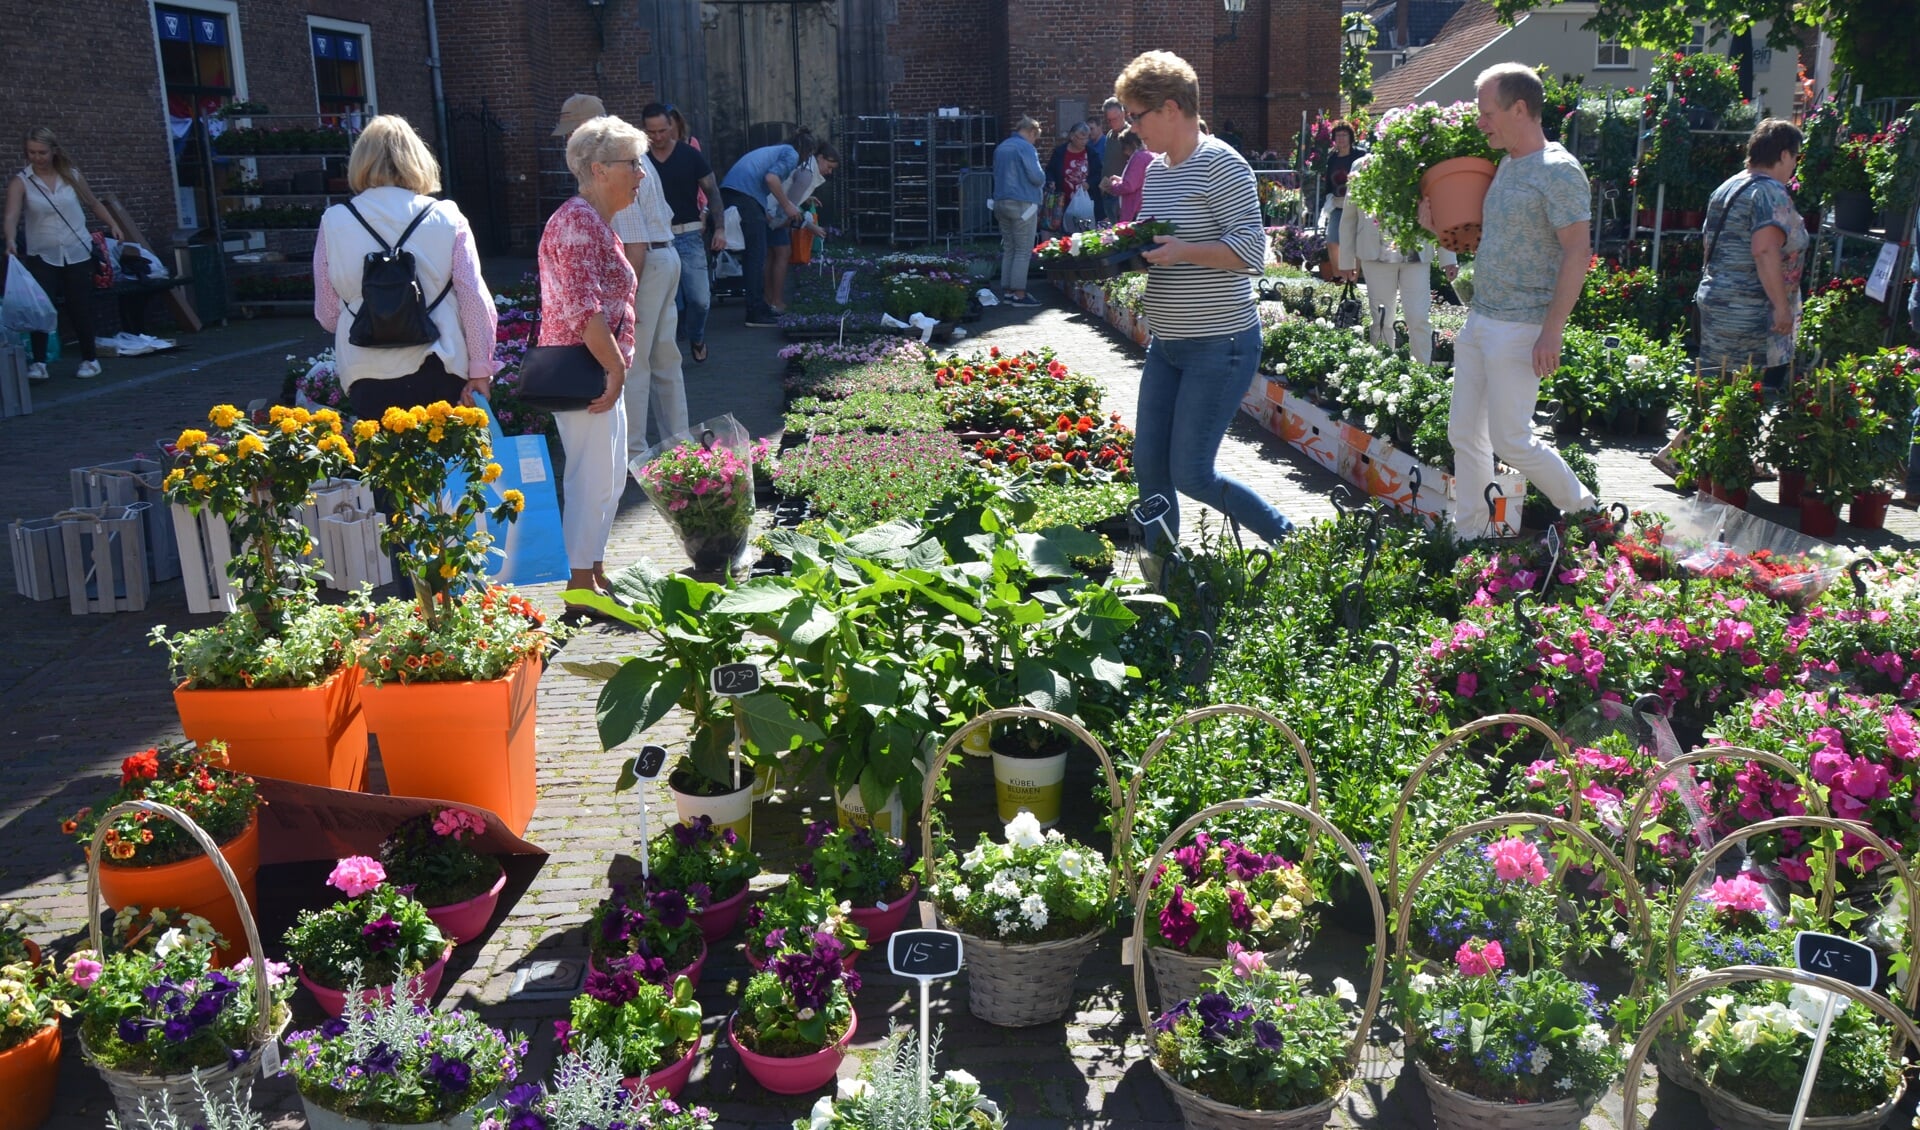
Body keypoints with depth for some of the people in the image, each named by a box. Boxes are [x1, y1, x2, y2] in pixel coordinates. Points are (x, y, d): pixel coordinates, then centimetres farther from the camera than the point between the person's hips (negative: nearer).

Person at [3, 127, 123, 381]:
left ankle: (90, 359, 20)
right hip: (41, 256, -1)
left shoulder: (72, 176, 2)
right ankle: (39, 363, -7)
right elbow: (12, 215, -19)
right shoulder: (20, 183, -6)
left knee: (80, 309, 5)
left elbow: (93, 203, 18)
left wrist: (113, 225, 7)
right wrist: (10, 241, -37)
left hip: (77, 253, 1)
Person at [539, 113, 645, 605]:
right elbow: (584, 310, -25)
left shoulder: (597, 222, 17)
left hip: (596, 373, 11)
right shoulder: (579, 221, -16)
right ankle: (581, 588, 5)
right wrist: (616, 369, -20)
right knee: (592, 477, -4)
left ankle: (595, 571, 28)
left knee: (610, 474, 17)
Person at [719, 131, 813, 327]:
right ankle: (755, 313, -6)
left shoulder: (776, 150, 31)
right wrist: (786, 206, -2)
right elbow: (771, 178, -12)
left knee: (751, 254, 16)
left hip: (729, 190, 9)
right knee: (757, 256, -6)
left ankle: (758, 306, 24)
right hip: (746, 193, -9)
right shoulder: (792, 154, 4)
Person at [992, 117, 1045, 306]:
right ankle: (1019, 293, -6)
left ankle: (1007, 290, 13)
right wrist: (1043, 182, 6)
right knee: (1023, 251, -4)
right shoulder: (1025, 147, -11)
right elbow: (1037, 176, -15)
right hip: (1022, 204, -8)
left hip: (1001, 203, 8)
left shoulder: (1000, 148, 15)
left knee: (1008, 249, 13)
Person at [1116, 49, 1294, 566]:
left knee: (1191, 475, -7)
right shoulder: (1155, 170, 12)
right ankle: (1158, 573, 22)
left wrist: (1181, 251, -24)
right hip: (1166, 344, 8)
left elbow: (1252, 252, -18)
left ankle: (1290, 541, 13)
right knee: (1148, 465, 7)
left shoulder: (1222, 165, -13)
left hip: (1221, 345, -8)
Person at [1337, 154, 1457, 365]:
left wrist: (1448, 258, 1)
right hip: (1376, 255, 1)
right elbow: (1348, 218, 10)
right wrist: (1346, 260, 8)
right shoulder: (1362, 166, 5)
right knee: (1380, 322, 6)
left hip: (1416, 255, -1)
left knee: (1419, 319, -5)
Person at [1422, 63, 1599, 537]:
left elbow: (1576, 253, -17)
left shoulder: (1558, 170, -13)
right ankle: (1469, 535, 20)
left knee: (1510, 439, -4)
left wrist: (1551, 332, -22)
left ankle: (1585, 512, 18)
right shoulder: (1505, 165, 13)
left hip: (1521, 327, -9)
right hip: (1478, 320, 9)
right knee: (1464, 433, 10)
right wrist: (1441, 226, 7)